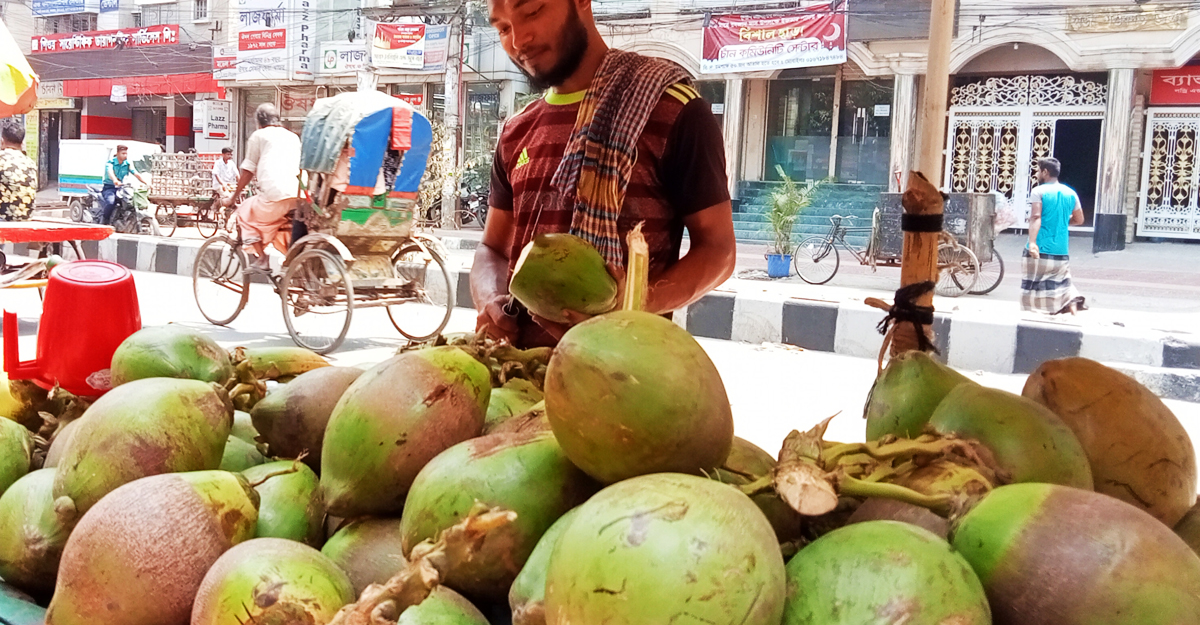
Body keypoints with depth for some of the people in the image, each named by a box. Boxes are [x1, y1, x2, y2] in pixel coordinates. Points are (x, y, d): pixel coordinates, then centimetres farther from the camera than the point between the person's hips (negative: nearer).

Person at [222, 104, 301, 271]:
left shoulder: (259, 135, 11)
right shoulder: (293, 137, 26)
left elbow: (248, 171, 9)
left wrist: (233, 197, 17)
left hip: (274, 195, -5)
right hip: (295, 197, 5)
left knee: (245, 213, 19)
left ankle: (261, 259, 9)